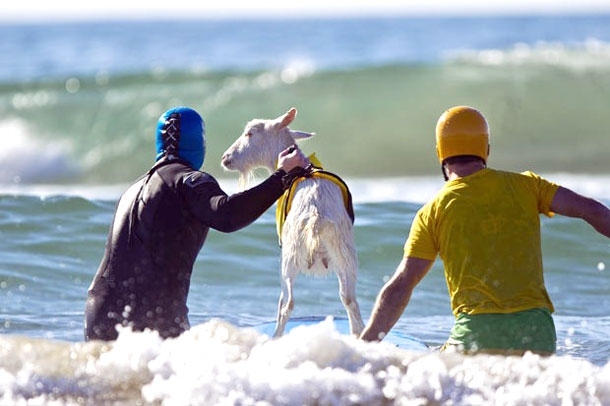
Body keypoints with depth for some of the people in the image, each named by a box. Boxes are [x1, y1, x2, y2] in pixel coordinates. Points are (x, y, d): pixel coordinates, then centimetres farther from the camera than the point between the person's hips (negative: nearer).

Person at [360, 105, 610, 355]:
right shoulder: (524, 185, 13)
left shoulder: (432, 212, 8)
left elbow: (399, 287, 4)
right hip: (538, 334, 2)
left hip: (477, 333, -2)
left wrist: (363, 348, 8)